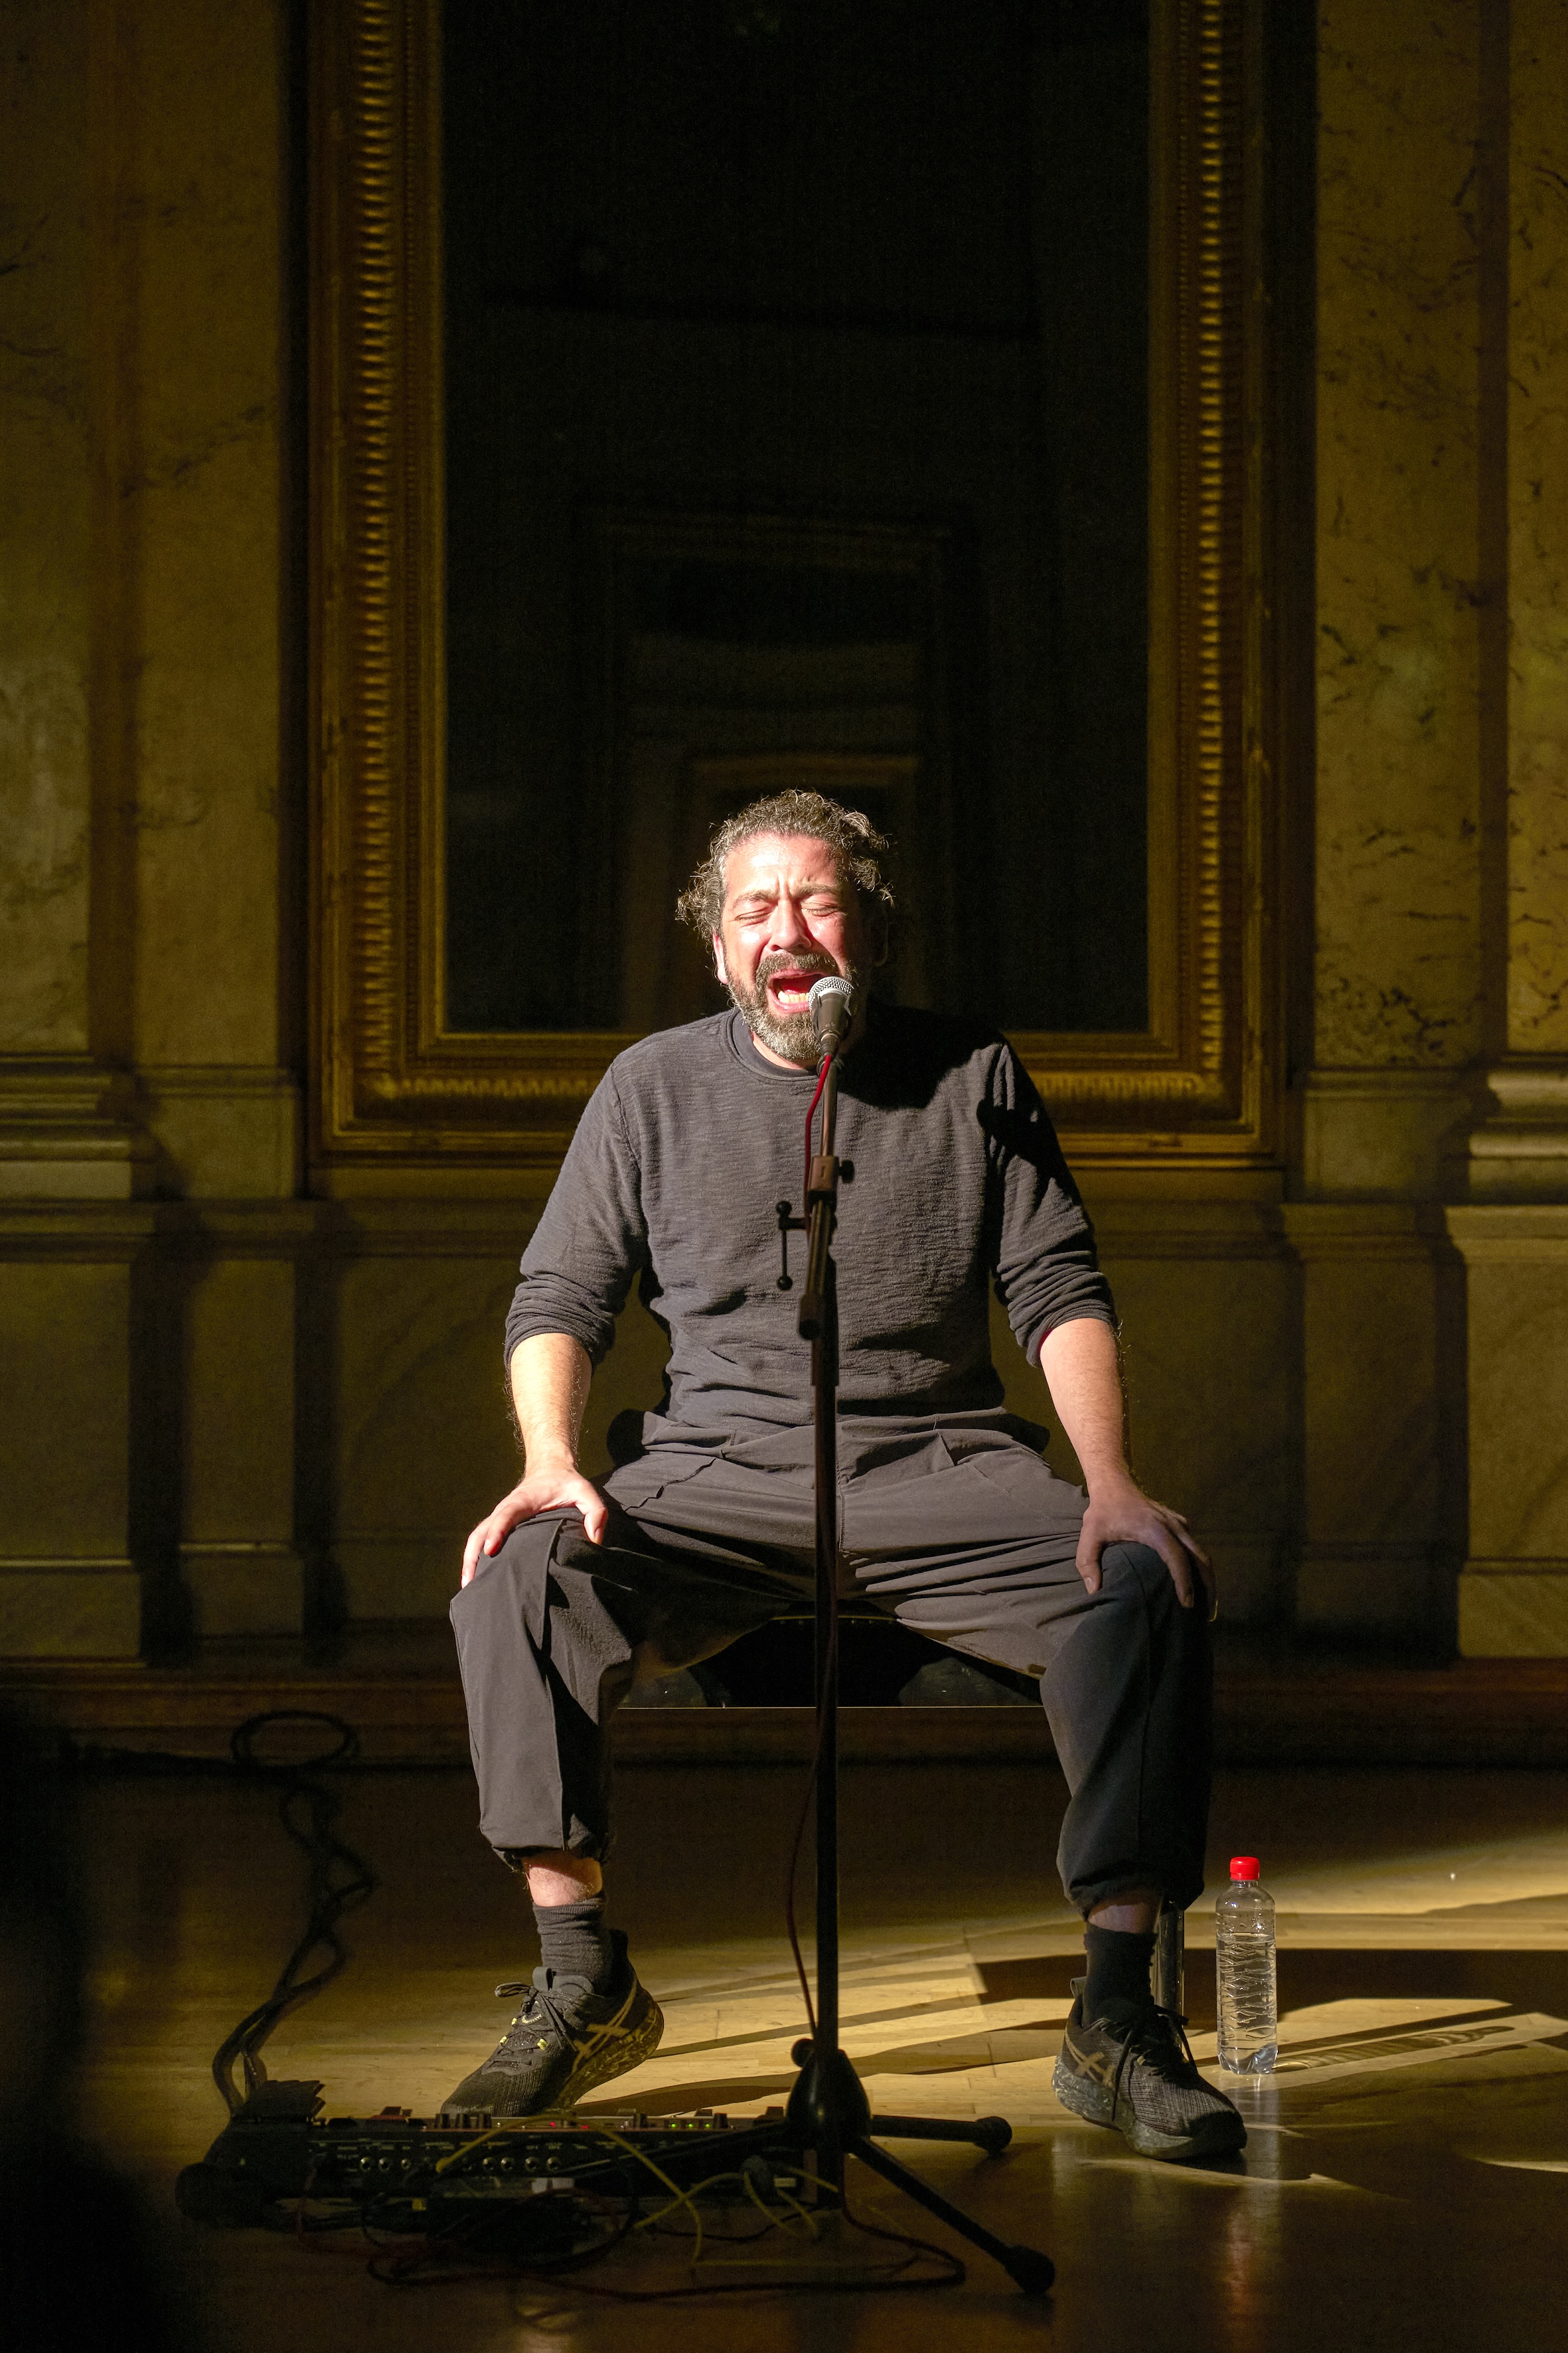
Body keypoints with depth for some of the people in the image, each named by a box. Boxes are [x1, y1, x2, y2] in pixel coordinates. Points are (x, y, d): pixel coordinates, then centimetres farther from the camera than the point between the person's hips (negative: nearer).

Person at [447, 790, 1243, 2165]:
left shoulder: (975, 1079, 10)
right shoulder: (656, 1088, 11)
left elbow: (1060, 1292, 5)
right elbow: (559, 1299, 9)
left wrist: (1109, 1483, -11)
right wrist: (552, 1462, -11)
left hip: (941, 1470, 0)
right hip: (719, 1473, 0)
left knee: (1144, 1587, -29)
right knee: (519, 1579, -29)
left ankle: (1119, 2018, -28)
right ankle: (582, 1983, -19)